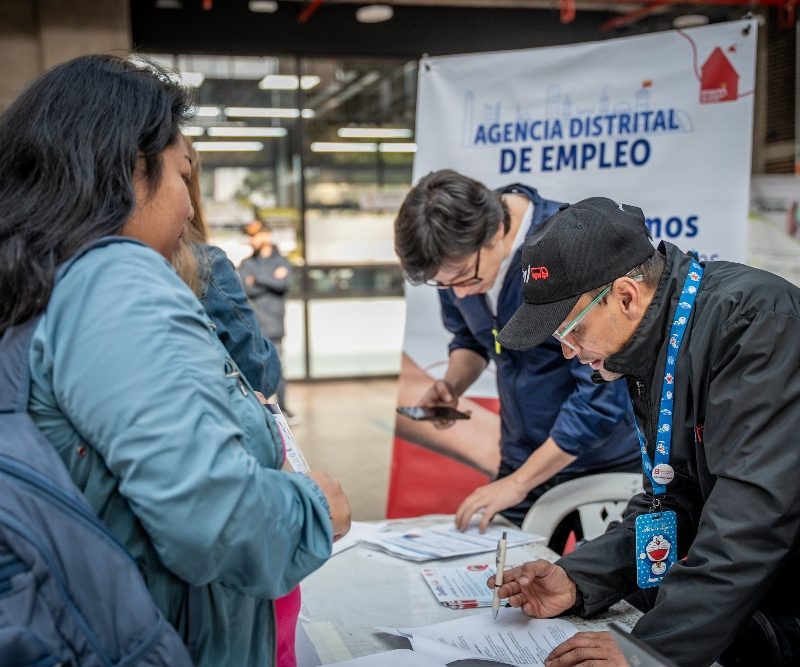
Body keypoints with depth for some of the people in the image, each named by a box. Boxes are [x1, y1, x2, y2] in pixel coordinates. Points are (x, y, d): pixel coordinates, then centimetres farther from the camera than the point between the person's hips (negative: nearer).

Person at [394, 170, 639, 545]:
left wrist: (518, 482, -22)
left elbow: (602, 394, -27)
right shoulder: (458, 254, -8)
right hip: (526, 459, 5)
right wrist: (452, 384, -10)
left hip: (608, 464, -5)